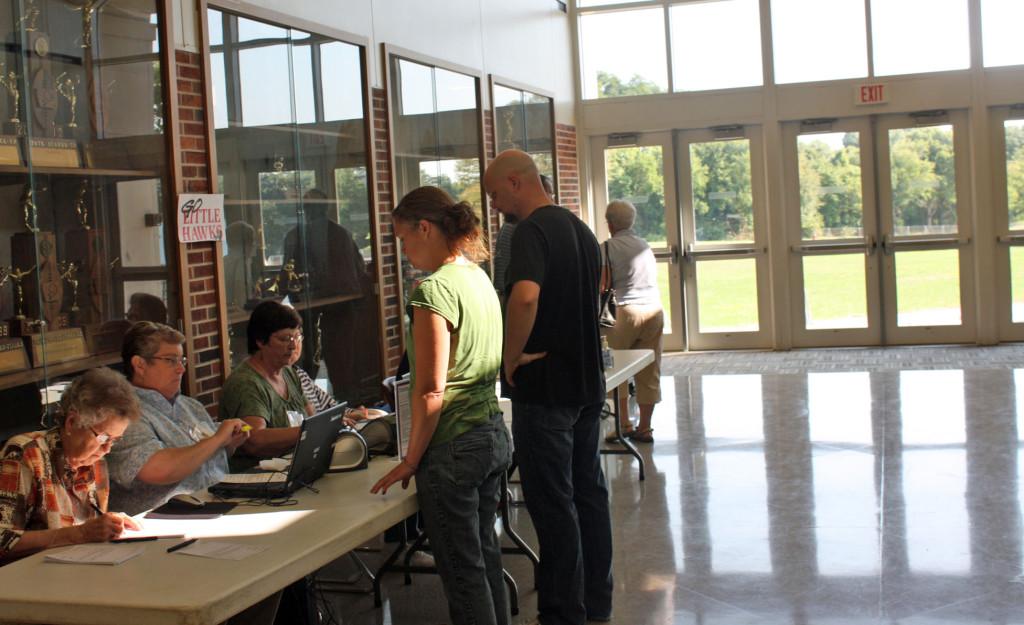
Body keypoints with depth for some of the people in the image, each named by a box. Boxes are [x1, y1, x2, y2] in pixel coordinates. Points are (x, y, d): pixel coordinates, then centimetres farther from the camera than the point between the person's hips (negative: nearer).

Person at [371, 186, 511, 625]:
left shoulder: (434, 290, -18)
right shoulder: (479, 277, 8)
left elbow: (431, 392, -20)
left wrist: (411, 460, -10)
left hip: (455, 447, -9)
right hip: (494, 435, 9)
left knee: (463, 572, 3)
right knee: (485, 558, 19)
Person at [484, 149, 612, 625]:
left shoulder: (531, 232, -17)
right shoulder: (580, 229, 13)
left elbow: (525, 296, -35)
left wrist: (511, 357, -23)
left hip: (545, 389, -9)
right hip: (587, 383, 9)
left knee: (553, 503, 0)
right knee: (588, 491, 16)